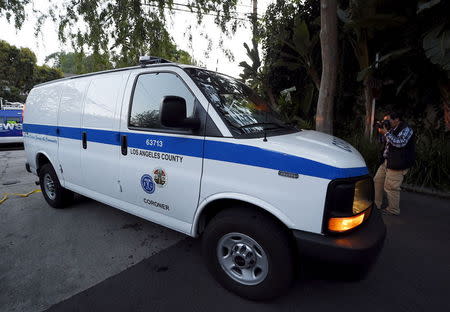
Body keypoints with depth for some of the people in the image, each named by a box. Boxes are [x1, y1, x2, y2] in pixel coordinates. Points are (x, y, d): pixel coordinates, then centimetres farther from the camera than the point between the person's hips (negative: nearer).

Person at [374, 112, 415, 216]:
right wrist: (383, 134, 3)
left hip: (397, 164, -9)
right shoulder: (393, 129, 15)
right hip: (386, 161, 9)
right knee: (377, 180, 14)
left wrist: (386, 133, -21)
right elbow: (385, 142, 20)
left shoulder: (406, 129, -10)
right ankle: (376, 204, 27)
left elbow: (400, 143, -24)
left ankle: (393, 210, 11)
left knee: (391, 187, -5)